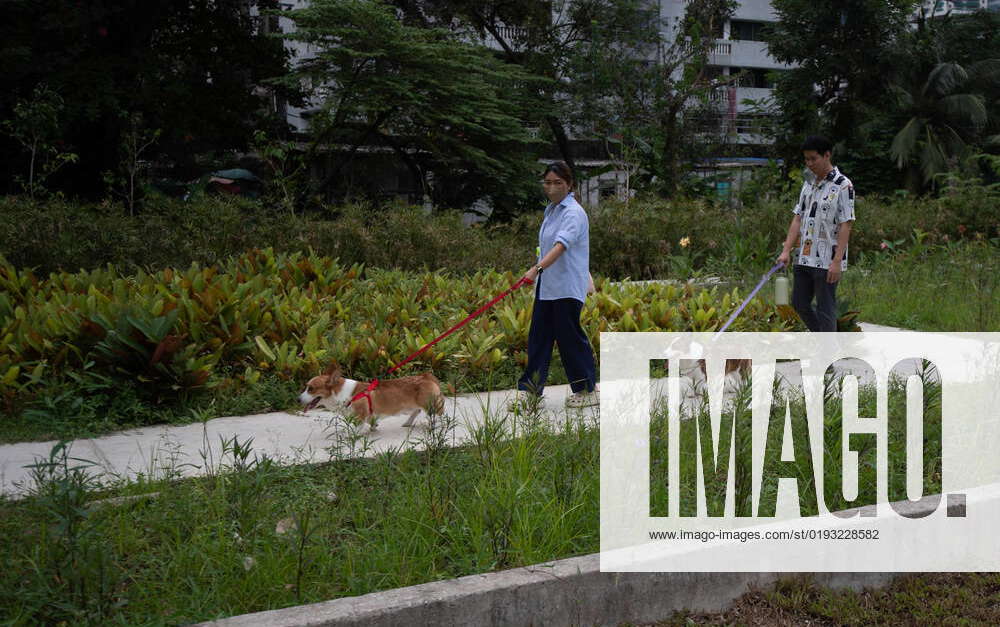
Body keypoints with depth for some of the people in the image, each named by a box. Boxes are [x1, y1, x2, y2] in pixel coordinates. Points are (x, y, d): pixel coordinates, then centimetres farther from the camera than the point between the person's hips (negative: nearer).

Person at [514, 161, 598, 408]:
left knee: (570, 335, -3)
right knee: (539, 335, 8)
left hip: (567, 288, -9)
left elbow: (561, 245, -30)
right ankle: (529, 389, 11)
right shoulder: (551, 210, 15)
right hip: (547, 286, 9)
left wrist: (537, 268, -42)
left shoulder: (573, 213, -15)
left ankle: (588, 390, 9)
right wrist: (538, 271, 17)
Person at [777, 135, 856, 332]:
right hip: (805, 258, 8)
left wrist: (837, 262, -20)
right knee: (799, 303, 14)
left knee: (825, 310, -1)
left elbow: (845, 226, -15)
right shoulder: (808, 183, 12)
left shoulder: (843, 185, -11)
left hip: (827, 262, -8)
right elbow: (798, 219, 12)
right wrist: (786, 251, 3)